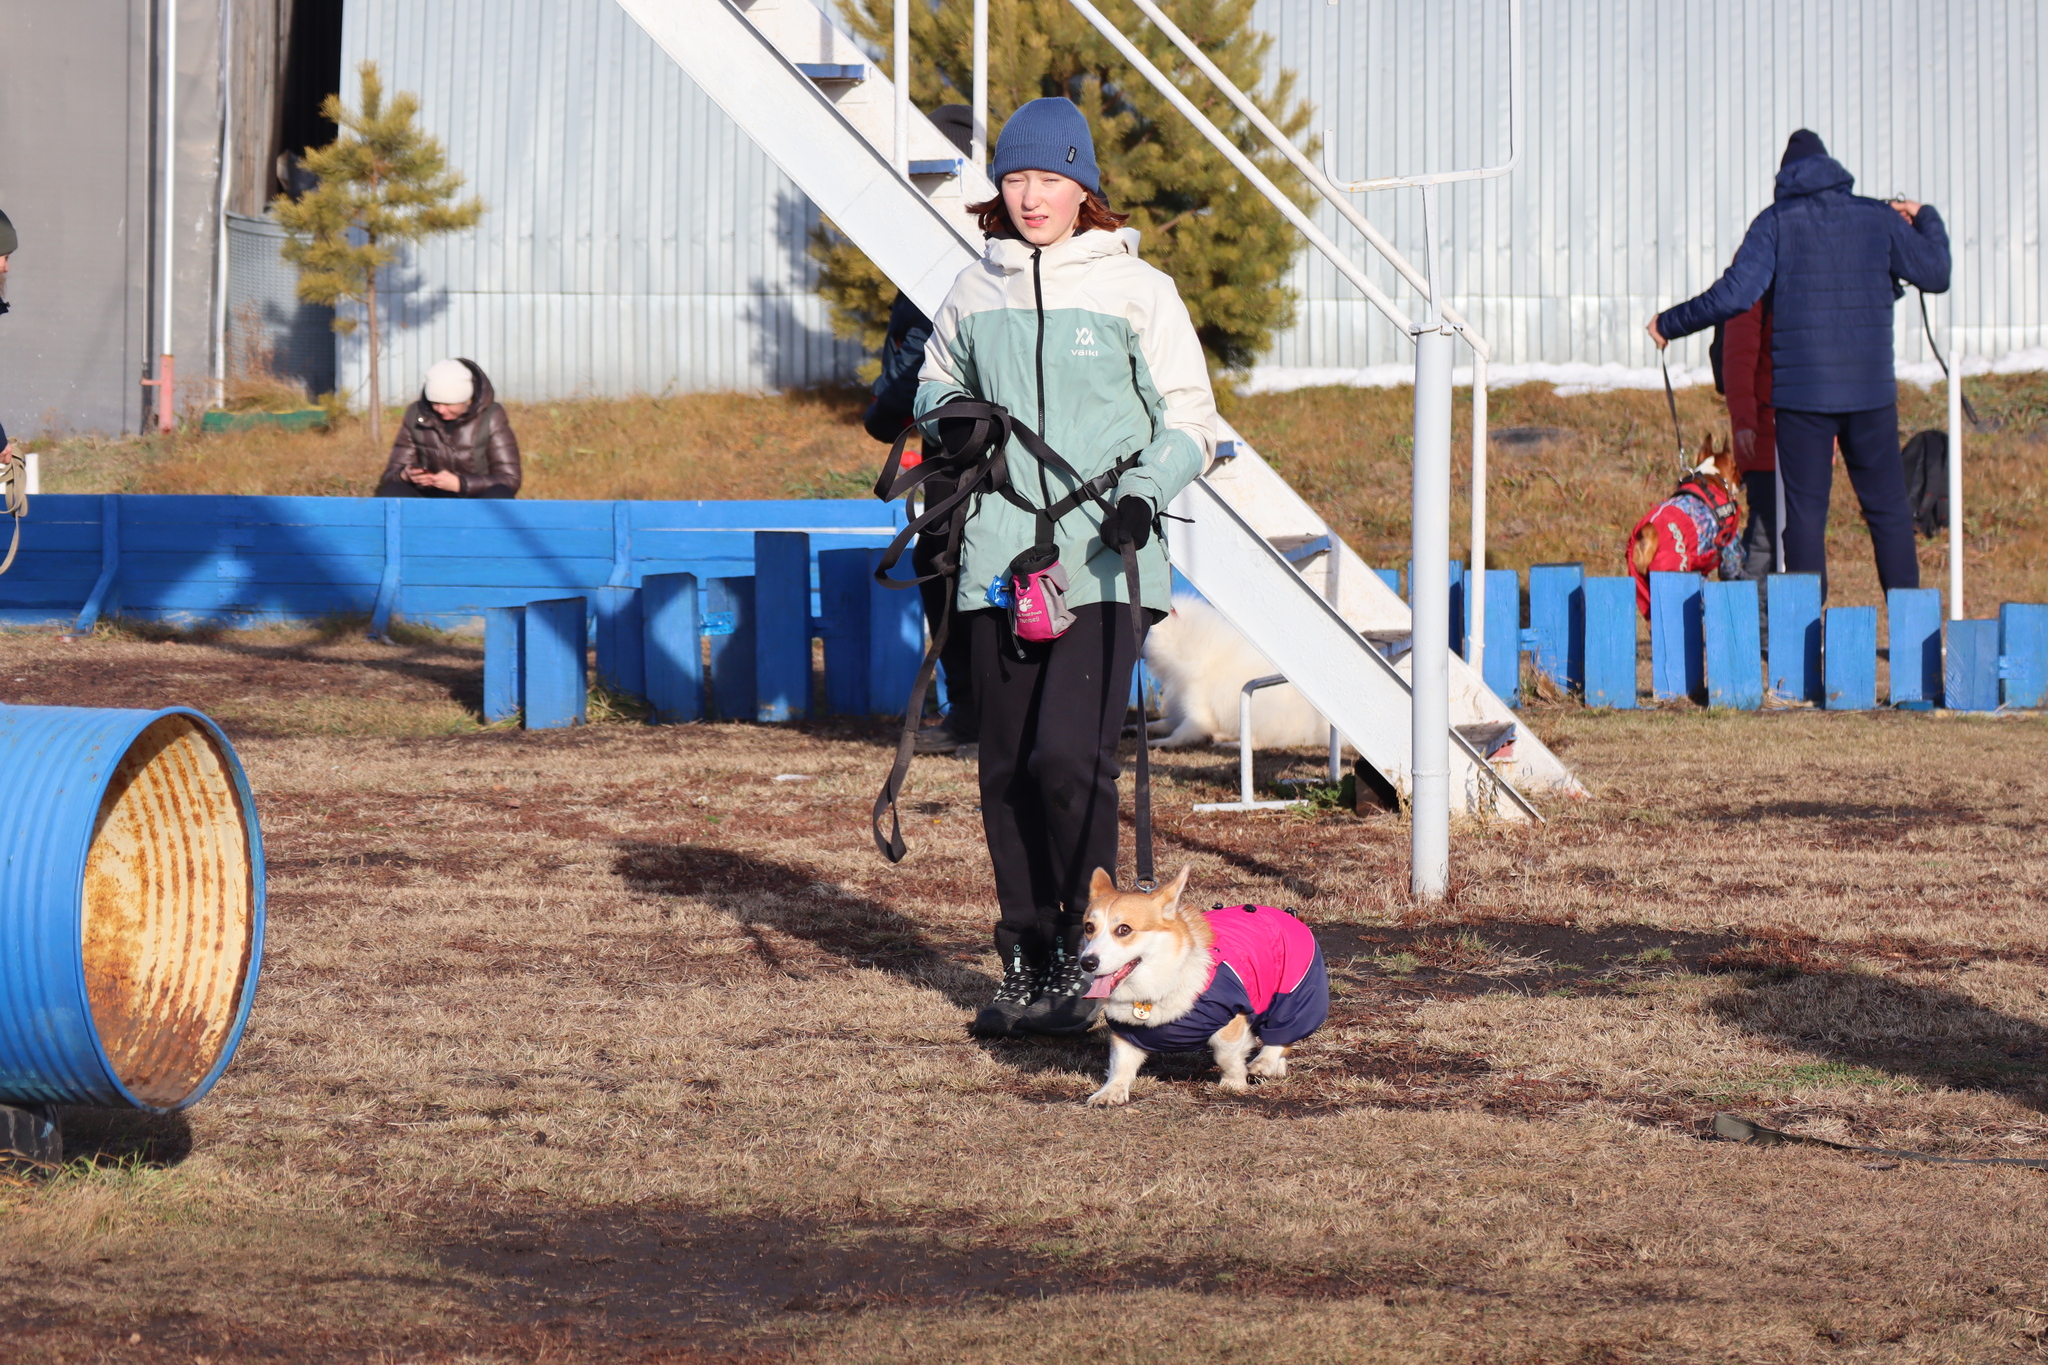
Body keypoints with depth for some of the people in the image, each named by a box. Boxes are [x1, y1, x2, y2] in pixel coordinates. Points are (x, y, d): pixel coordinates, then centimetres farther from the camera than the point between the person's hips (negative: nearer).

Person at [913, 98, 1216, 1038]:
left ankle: (1085, 961, -3)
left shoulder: (1136, 289, 1)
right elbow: (935, 385, 27)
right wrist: (948, 417, 3)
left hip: (1104, 561, -4)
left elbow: (1191, 419, 3)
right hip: (1000, 561, 4)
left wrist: (1146, 491, -15)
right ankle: (1026, 965, 16)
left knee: (1069, 757, -15)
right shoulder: (975, 292, 11)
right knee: (1007, 771, 5)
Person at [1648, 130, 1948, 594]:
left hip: (1801, 392, -2)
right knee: (1888, 510, 9)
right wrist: (1926, 219, 30)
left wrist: (1669, 324, 1)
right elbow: (1936, 274, 12)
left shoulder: (1776, 221, -2)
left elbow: (1735, 295, -12)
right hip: (1871, 391, 2)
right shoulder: (1878, 218, 5)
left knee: (1805, 514, 2)